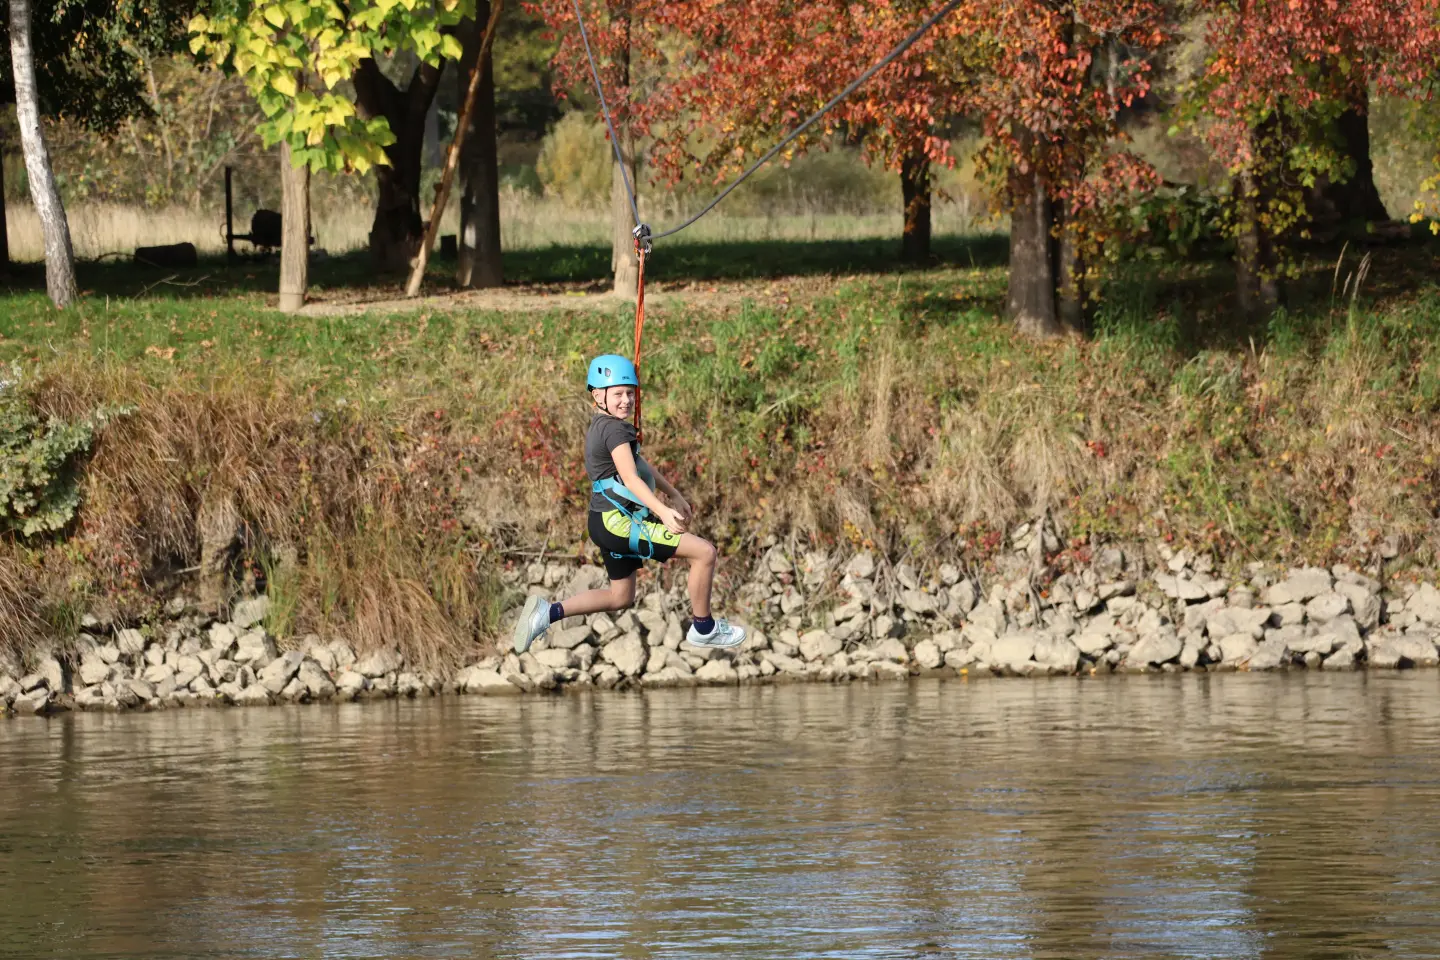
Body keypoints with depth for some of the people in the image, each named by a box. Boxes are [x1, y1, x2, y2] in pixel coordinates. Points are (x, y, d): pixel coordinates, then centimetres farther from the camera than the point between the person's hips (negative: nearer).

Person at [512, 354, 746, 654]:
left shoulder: (601, 426, 14)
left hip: (610, 523, 11)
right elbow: (630, 478, -30)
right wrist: (663, 512, -42)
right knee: (705, 552, -9)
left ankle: (548, 613, 18)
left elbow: (640, 465, 27)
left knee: (621, 597, 25)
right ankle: (703, 628, 5)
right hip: (618, 523, -11)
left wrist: (673, 494, 31)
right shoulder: (615, 429, -17)